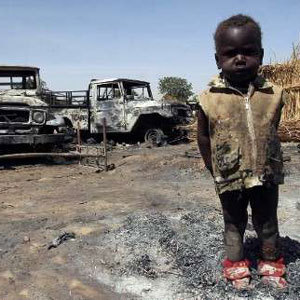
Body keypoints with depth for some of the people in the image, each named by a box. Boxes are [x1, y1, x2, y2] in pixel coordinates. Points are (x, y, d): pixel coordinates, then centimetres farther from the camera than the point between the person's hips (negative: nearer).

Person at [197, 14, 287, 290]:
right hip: (230, 179, -2)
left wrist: (266, 164, 5)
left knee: (268, 222, 19)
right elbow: (204, 137, -3)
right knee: (234, 223, 17)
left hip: (267, 176, 2)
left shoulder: (273, 94, -7)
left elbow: (273, 131, 5)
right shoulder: (210, 99, -13)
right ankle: (236, 265, 35)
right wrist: (214, 168, -2)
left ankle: (270, 263, 40)